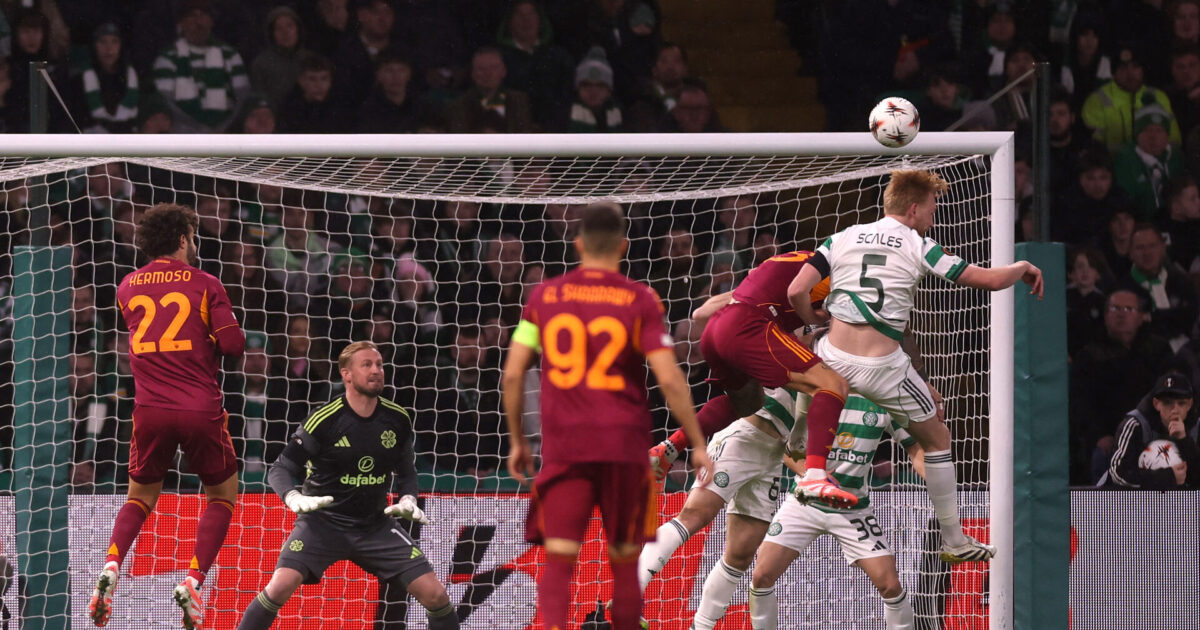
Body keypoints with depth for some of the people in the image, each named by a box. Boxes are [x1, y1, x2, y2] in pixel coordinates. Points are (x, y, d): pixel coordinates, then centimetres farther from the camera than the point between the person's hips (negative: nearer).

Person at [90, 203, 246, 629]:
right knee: (223, 494, 16)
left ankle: (111, 565, -9)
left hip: (150, 408, 3)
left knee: (141, 496, 19)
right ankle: (193, 581, -3)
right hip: (200, 409, -3)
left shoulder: (128, 287, 10)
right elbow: (233, 345, -5)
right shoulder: (204, 285, -2)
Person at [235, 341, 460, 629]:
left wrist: (408, 499, -5)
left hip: (376, 525, 4)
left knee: (435, 594, -8)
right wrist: (294, 499, -28)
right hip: (322, 520, -4)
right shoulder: (324, 420, -15)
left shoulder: (397, 419, -1)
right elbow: (281, 469, -8)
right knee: (281, 586, -26)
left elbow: (406, 469, 16)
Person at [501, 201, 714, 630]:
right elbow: (669, 379, -7)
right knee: (624, 563, 12)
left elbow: (512, 374, 4)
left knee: (558, 563, -4)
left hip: (563, 446, 1)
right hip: (624, 444, -1)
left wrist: (517, 441, 16)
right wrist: (698, 445, 1)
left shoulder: (545, 296, 5)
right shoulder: (640, 301, -1)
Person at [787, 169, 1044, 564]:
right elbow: (989, 280, -1)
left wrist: (816, 321, 19)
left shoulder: (842, 239, 6)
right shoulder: (919, 247, 0)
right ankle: (954, 542, 22)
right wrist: (1023, 268, 21)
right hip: (883, 367, -2)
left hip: (833, 357, 2)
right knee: (937, 439, 17)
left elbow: (796, 292, -2)